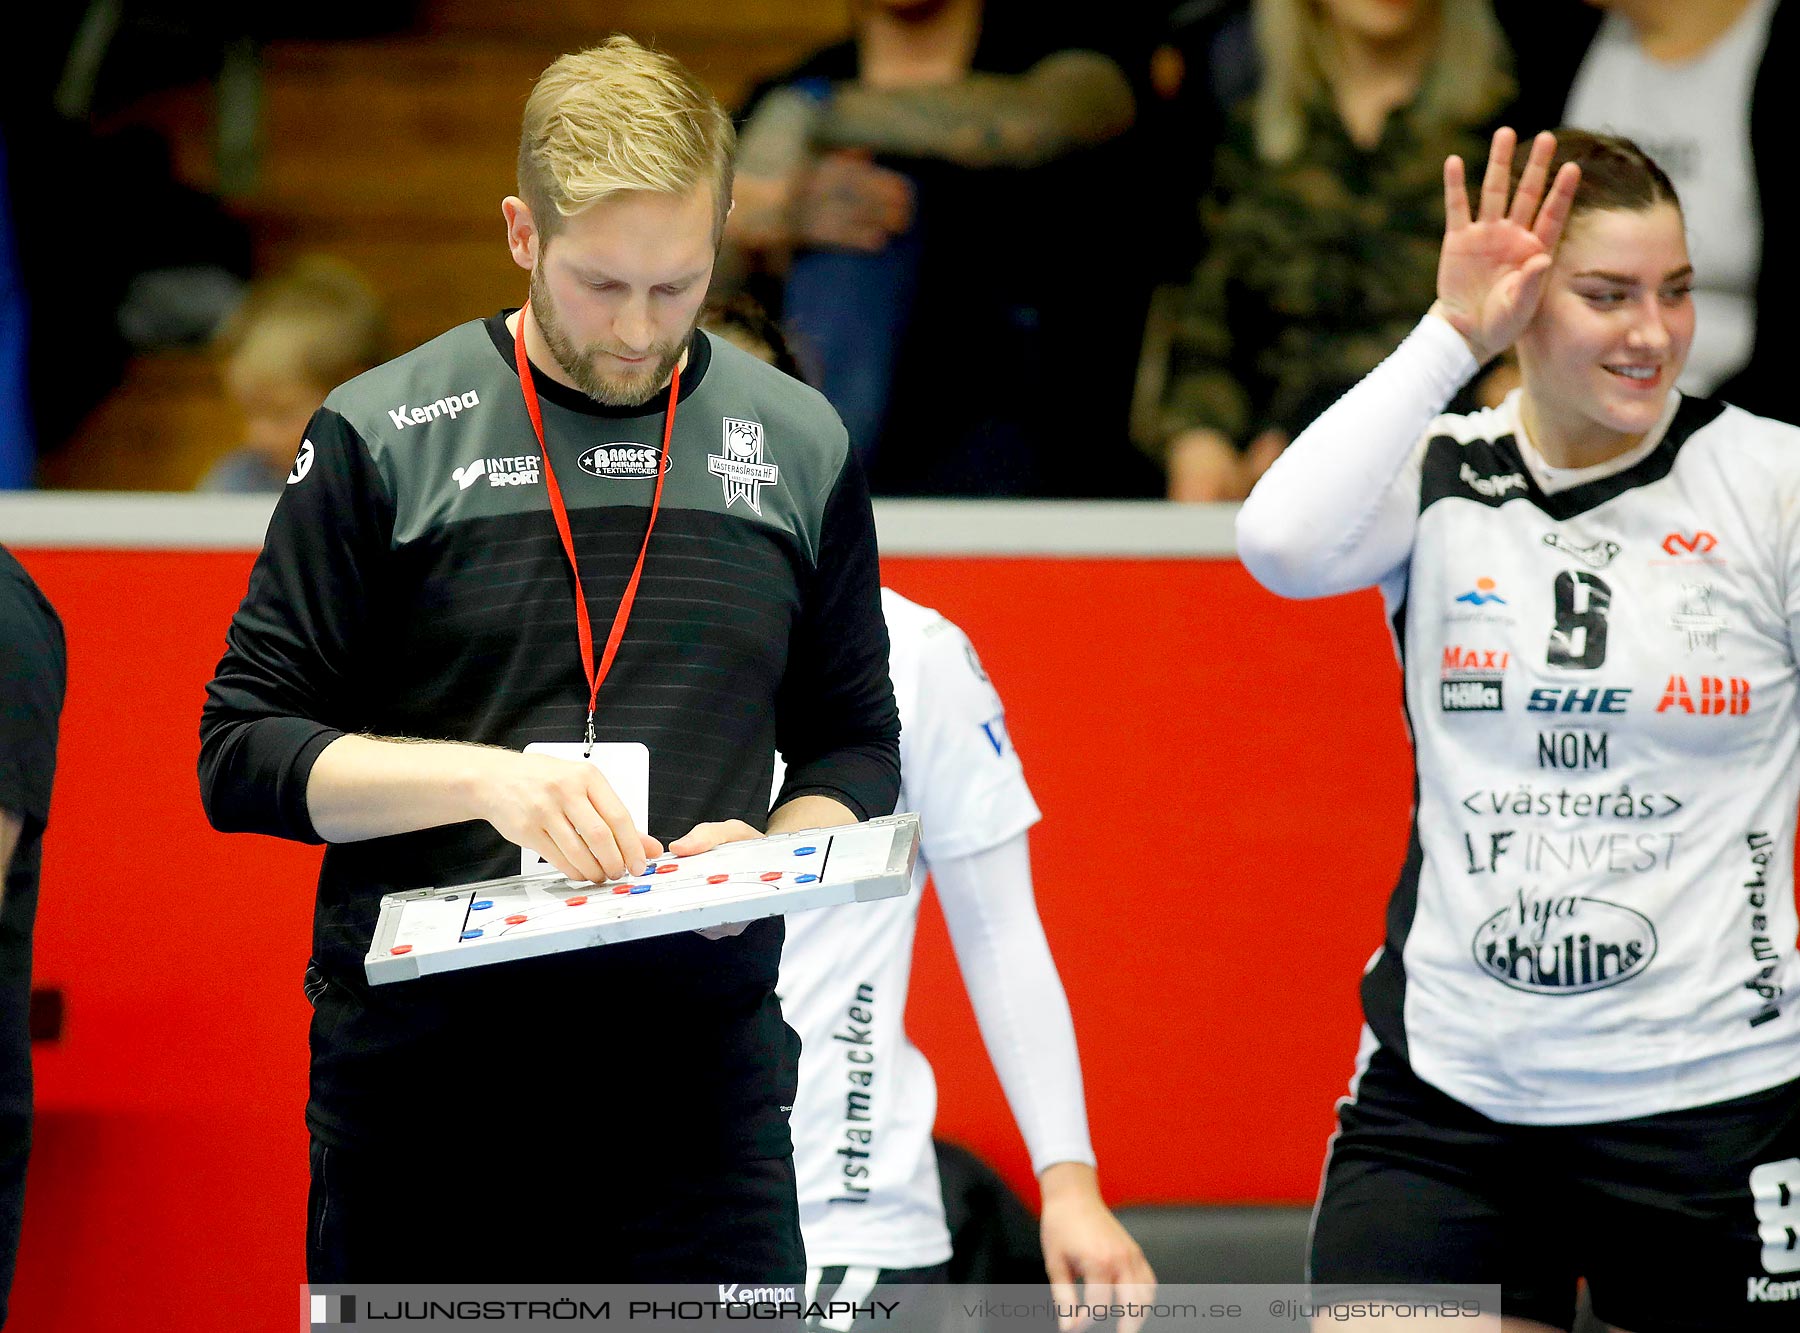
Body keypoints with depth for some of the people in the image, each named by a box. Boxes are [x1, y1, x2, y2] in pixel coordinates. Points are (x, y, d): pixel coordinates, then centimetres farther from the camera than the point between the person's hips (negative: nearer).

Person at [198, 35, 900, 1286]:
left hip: (700, 1087, 2)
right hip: (424, 1083, -1)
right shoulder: (382, 440, 1)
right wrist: (483, 777, -16)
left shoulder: (799, 447, 10)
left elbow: (856, 748, 17)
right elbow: (242, 751, -1)